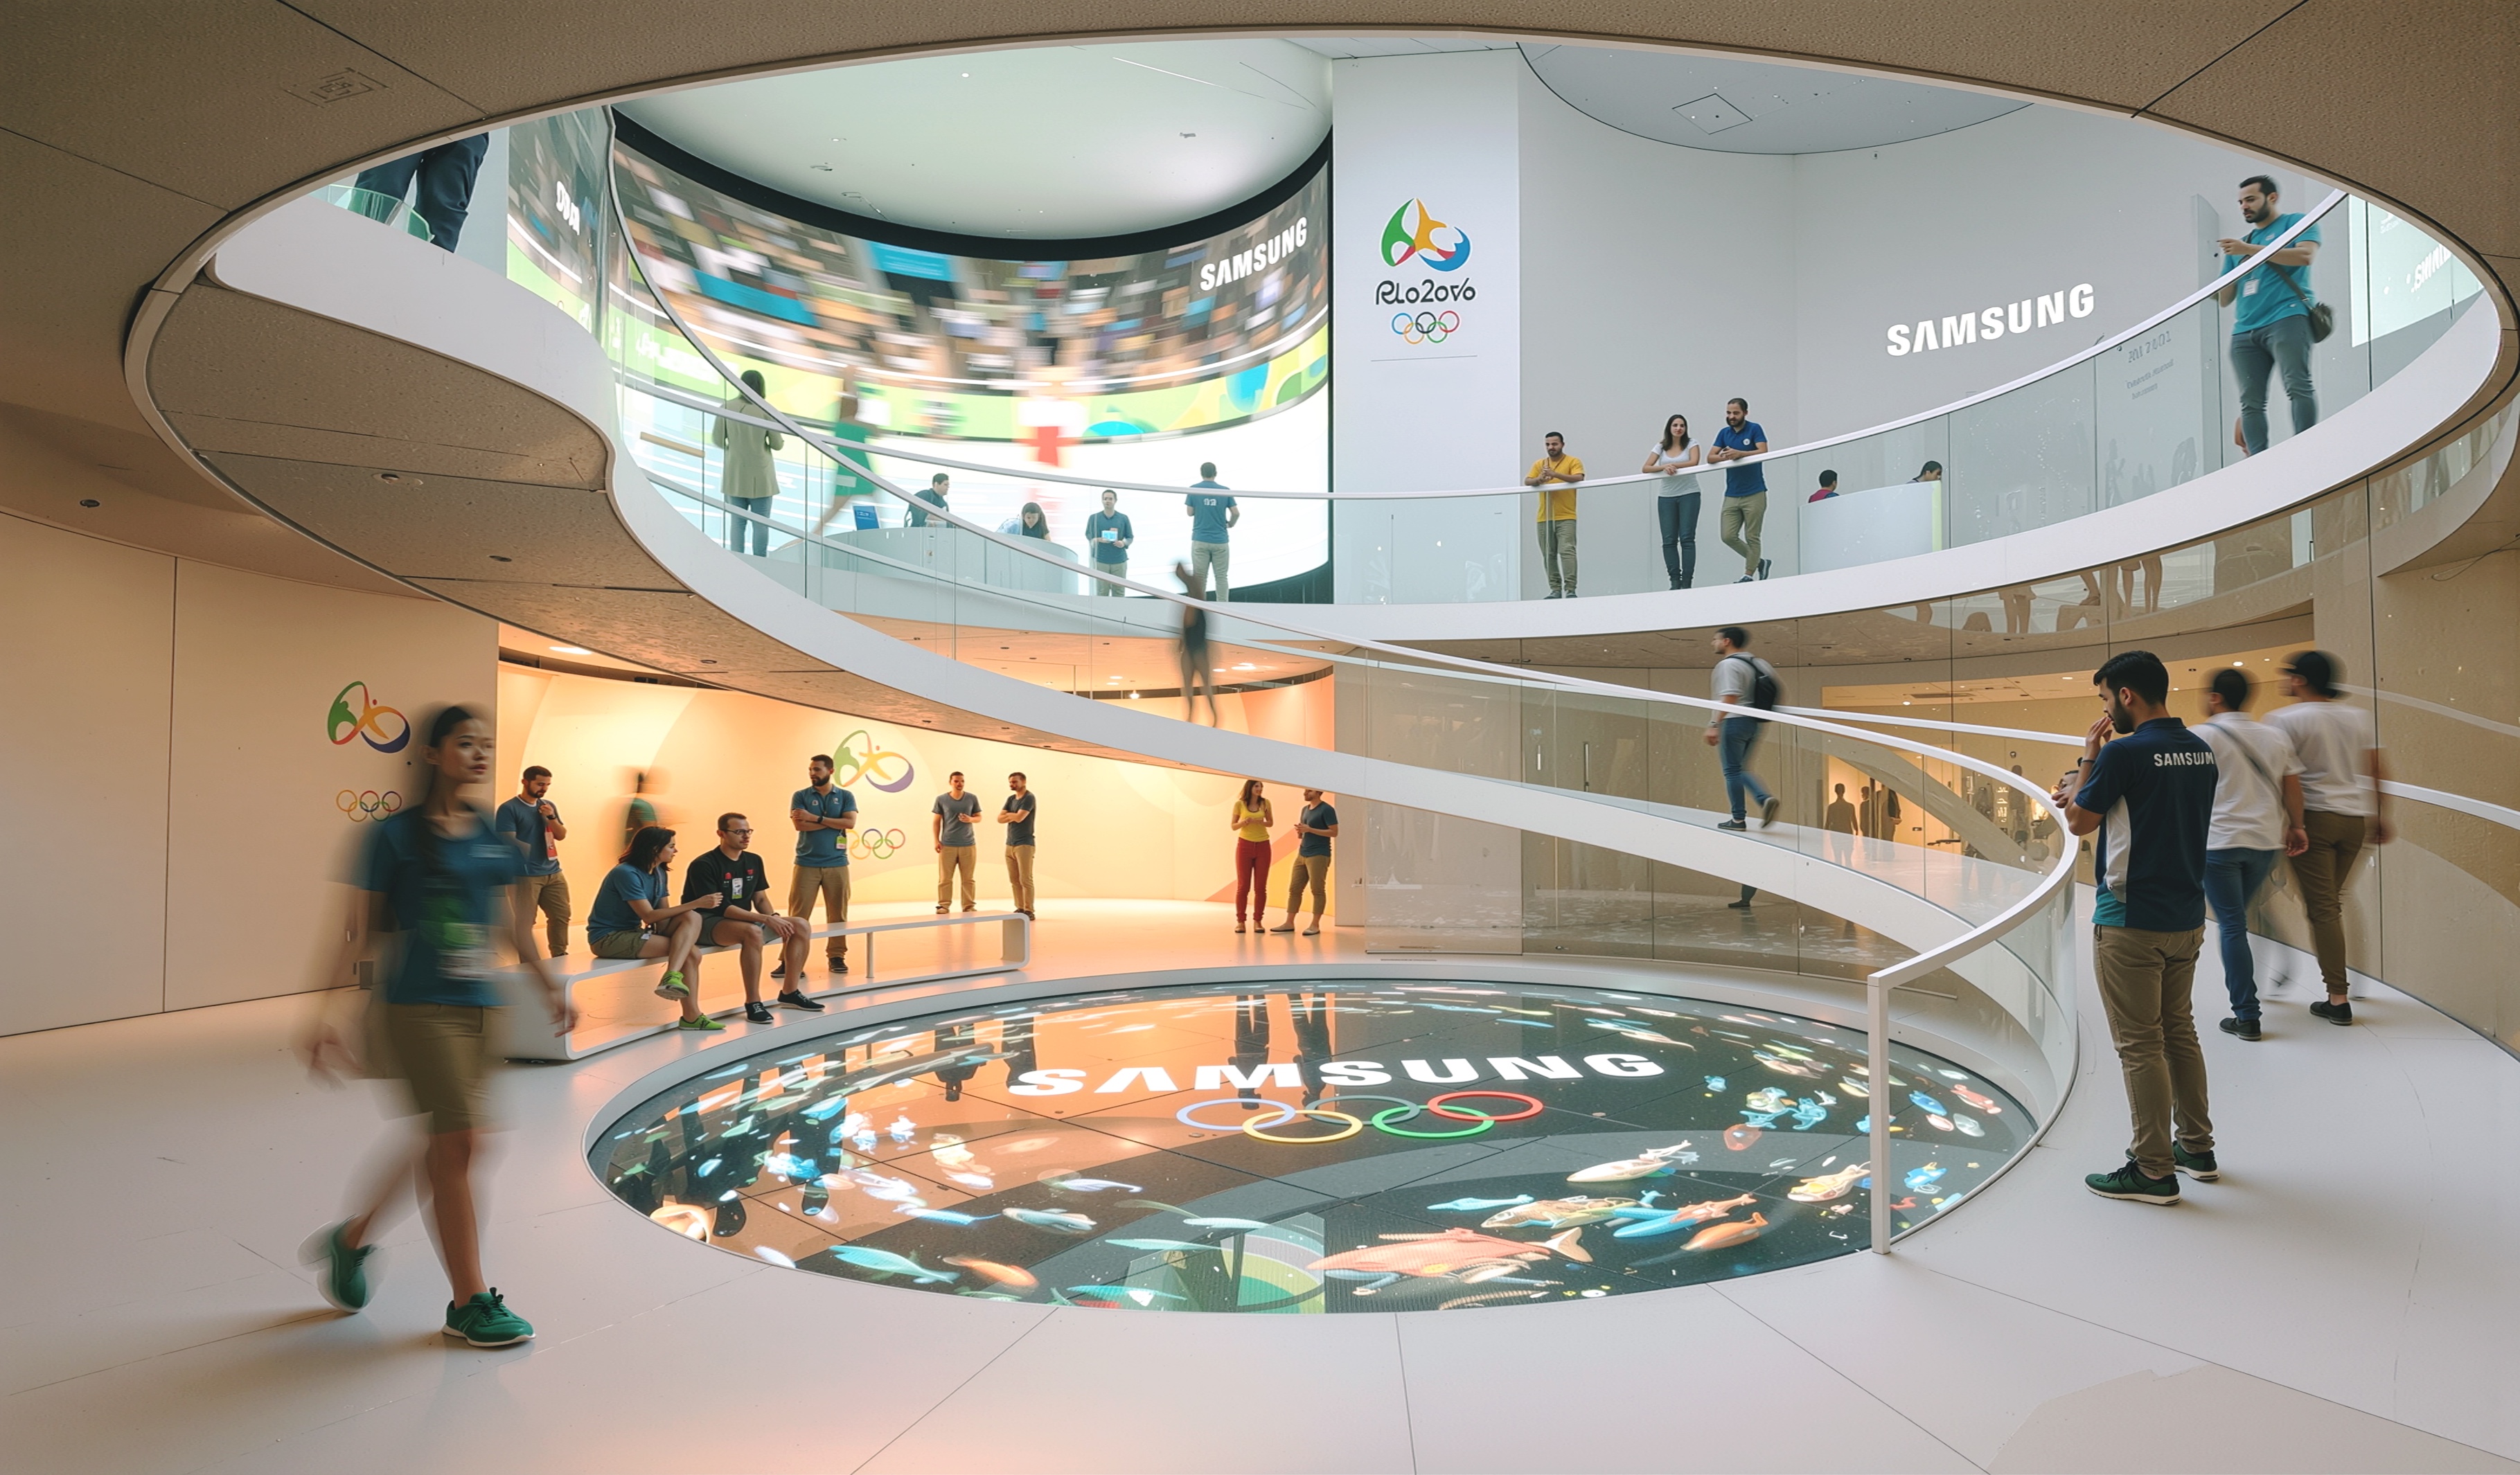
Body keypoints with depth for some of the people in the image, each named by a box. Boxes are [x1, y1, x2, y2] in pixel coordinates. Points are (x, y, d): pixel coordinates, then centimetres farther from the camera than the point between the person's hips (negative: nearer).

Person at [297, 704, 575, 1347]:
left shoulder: (493, 837, 10)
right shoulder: (397, 835, -7)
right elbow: (355, 927, -7)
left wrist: (550, 987, 19)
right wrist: (326, 1011, -13)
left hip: (480, 1008, 6)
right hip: (419, 1007, -6)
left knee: (449, 1144, 12)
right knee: (459, 1140, -7)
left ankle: (351, 1239, 39)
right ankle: (470, 1303, 6)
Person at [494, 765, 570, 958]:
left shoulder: (548, 806, 13)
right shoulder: (508, 809, -6)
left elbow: (562, 835, 11)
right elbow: (509, 841, -12)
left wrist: (551, 817, -5)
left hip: (553, 872, 7)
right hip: (526, 875, -6)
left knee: (561, 915, 11)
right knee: (525, 921, -5)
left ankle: (560, 956, 23)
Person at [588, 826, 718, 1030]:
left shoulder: (659, 873, 10)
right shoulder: (627, 873, -17)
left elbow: (663, 916, 6)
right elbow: (648, 916, -22)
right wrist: (695, 904, -23)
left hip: (632, 933, 8)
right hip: (608, 938, -8)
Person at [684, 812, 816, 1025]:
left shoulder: (754, 861, 8)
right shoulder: (703, 865, -16)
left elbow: (760, 898, 13)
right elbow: (719, 908, -23)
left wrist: (774, 917, -11)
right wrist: (765, 919, -29)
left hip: (745, 920, 8)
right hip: (707, 924, -8)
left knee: (800, 926, -7)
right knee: (753, 932, -38)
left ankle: (790, 992, 3)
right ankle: (753, 1003, -28)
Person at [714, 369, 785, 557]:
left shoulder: (726, 407, -5)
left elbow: (718, 440, 0)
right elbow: (777, 444, -6)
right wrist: (782, 440, 17)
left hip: (735, 475, 2)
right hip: (760, 476, -2)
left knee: (737, 522, 9)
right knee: (760, 523, 5)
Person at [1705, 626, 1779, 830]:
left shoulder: (1728, 664, -10)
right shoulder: (1753, 663, 15)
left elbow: (1729, 698, -20)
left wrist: (1714, 725, -24)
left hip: (1734, 722, -8)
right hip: (1752, 722, 8)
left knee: (1732, 771, -2)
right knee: (1742, 769, 16)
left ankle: (1738, 819, 1)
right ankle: (1765, 798, -5)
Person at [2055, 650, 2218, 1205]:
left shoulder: (2125, 753, -18)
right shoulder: (2200, 751, 7)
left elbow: (2080, 822, -8)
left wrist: (2089, 755, -1)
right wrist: (2086, 795, 17)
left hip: (2131, 920, -8)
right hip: (2186, 916, 8)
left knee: (2140, 1045, -1)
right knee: (2180, 1031, 19)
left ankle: (2154, 1170, 6)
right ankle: (2196, 1147, 29)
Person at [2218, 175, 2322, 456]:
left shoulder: (2296, 222, 13)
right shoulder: (2239, 244, 29)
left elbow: (2306, 255, -8)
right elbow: (2224, 299, 27)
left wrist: (2250, 250, -8)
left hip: (2286, 318, -5)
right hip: (2245, 329, 6)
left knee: (2298, 386, -19)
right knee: (2251, 402, -6)